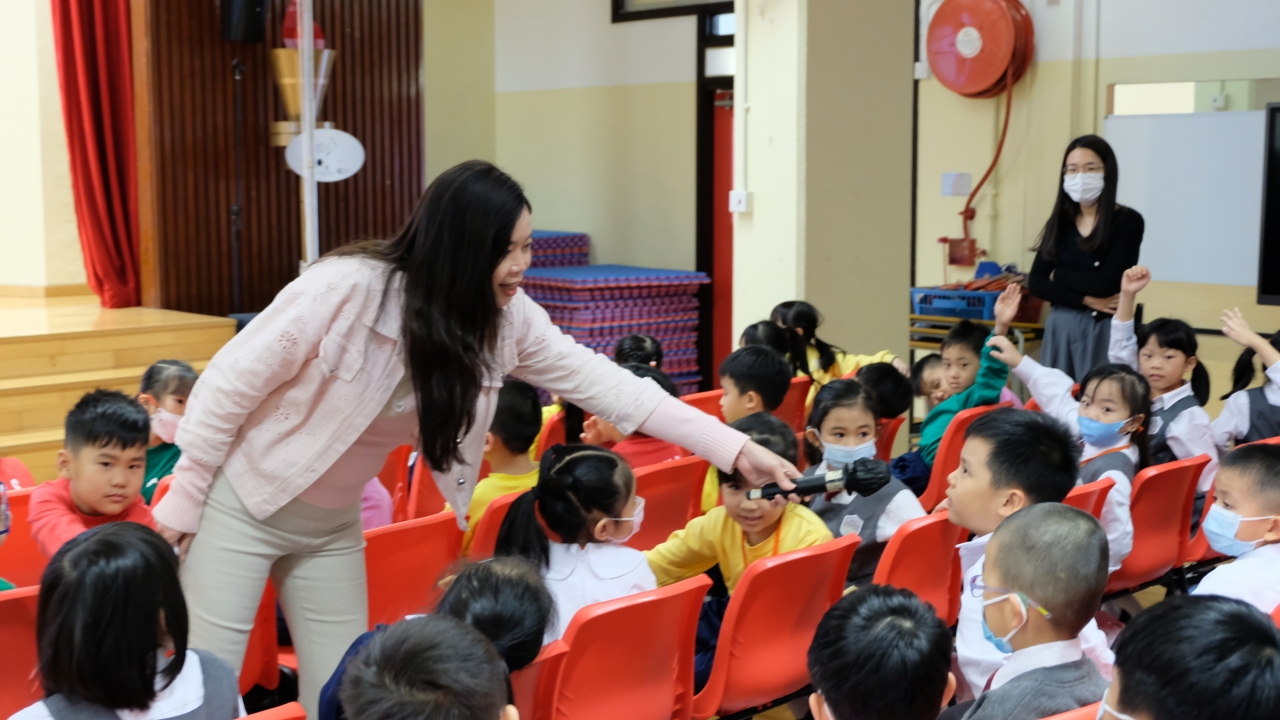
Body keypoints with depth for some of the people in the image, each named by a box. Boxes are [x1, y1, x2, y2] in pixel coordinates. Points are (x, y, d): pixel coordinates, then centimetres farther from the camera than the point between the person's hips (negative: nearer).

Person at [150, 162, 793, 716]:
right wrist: (182, 504, -13)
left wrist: (733, 448, -17)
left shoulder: (508, 319, -12)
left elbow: (598, 382, -11)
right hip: (243, 503, -5)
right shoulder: (348, 287, -28)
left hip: (332, 527, 5)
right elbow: (232, 384, -19)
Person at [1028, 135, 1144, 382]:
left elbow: (1105, 283, -16)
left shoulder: (1128, 221, -6)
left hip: (1104, 330, -5)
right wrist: (1086, 300, -11)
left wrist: (1058, 275, -2)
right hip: (1060, 327, 5)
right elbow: (1036, 284, 0)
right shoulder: (1060, 222, 8)